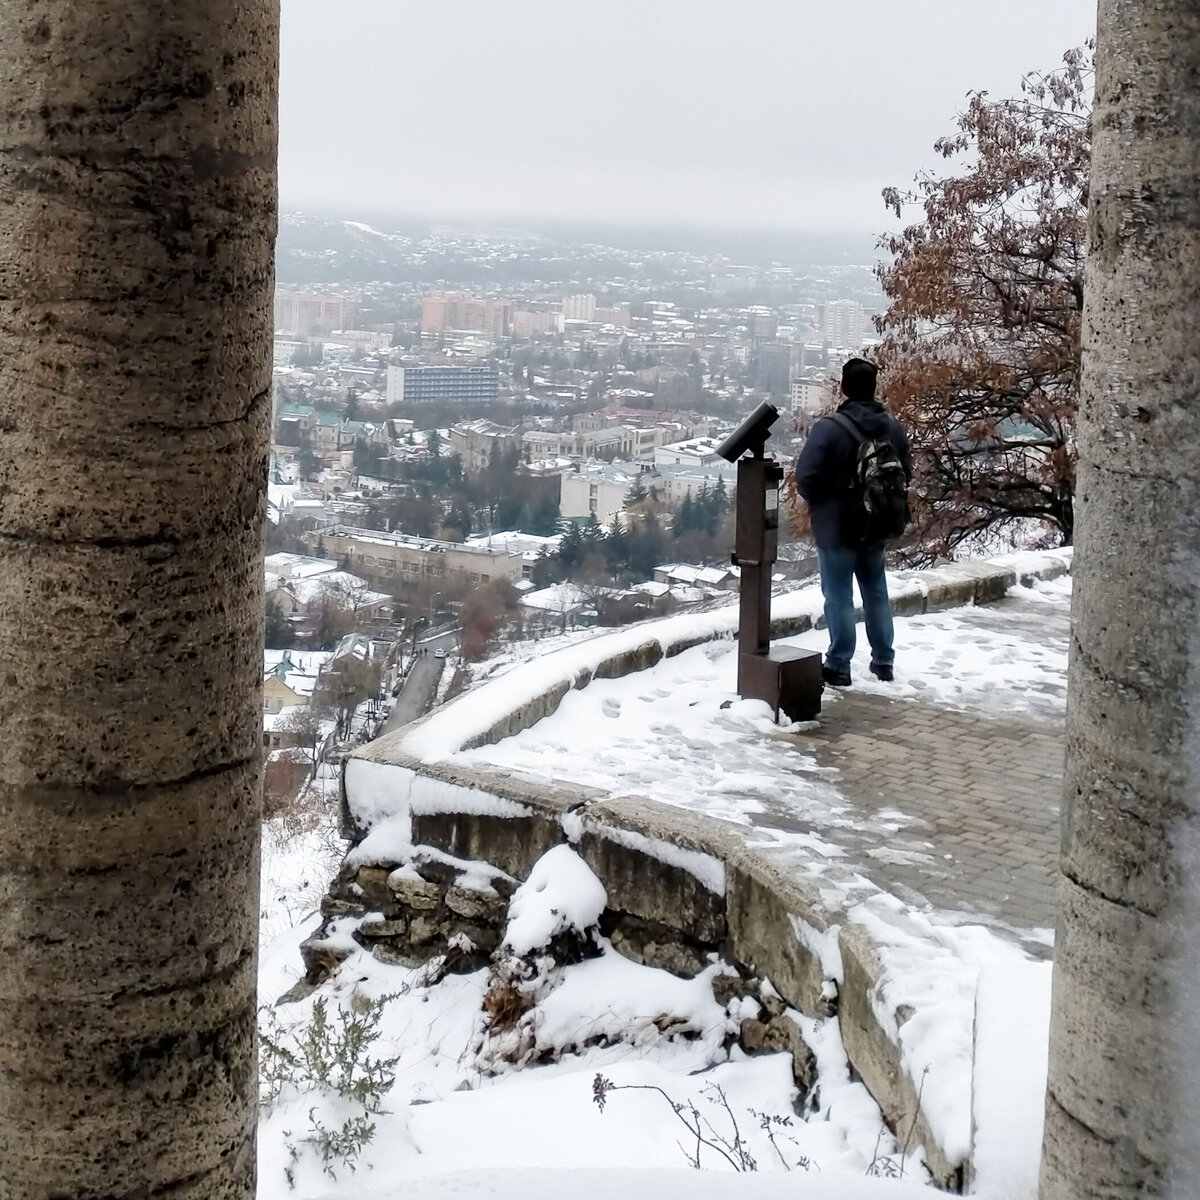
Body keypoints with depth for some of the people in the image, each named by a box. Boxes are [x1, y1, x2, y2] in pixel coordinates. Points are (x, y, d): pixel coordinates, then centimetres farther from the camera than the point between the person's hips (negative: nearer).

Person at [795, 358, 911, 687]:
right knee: (876, 593, 16)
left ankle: (839, 666, 4)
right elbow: (906, 473, 8)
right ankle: (884, 663, 23)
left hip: (836, 526, -5)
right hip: (876, 525, 6)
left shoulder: (829, 428, -19)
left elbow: (807, 476, -19)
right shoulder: (893, 427, 0)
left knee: (838, 597, 1)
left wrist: (818, 502, 1)